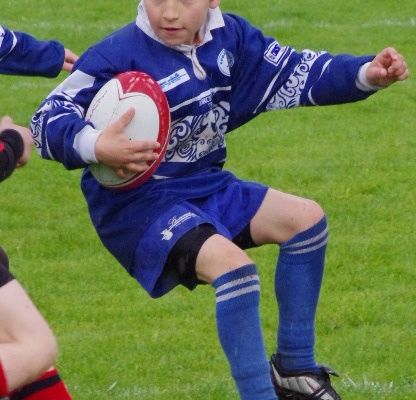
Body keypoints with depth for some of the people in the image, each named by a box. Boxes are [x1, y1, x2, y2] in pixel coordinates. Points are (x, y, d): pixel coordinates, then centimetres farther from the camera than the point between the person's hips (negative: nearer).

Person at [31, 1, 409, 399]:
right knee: (232, 264, -30)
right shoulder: (120, 55, -21)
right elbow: (49, 119, -25)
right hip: (139, 203, -8)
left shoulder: (229, 38, 1)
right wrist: (96, 148, -45)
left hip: (206, 185, 8)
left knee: (306, 218, 3)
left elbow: (295, 72, 11)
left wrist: (366, 74, -2)